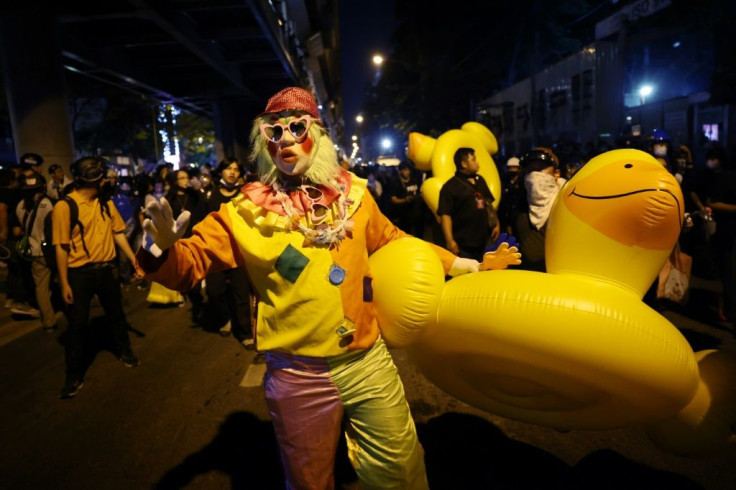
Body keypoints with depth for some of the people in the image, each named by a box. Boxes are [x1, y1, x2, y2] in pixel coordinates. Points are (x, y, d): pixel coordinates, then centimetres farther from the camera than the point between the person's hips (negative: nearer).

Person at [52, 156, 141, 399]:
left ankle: (124, 350, 42)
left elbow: (118, 233, 7)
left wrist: (135, 261, 3)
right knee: (77, 324, 5)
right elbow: (61, 247, -10)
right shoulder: (64, 206, -12)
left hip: (107, 269, 4)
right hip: (79, 273, -4)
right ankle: (74, 375, 20)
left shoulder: (105, 202, 4)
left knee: (116, 315, 18)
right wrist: (64, 283, -10)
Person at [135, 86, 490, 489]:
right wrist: (162, 248, -27)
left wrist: (460, 264, 16)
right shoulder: (246, 212, -7)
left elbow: (391, 241, 14)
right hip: (297, 375, -1)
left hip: (369, 361, 2)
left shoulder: (352, 195, -1)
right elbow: (189, 264, -4)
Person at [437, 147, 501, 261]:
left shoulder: (480, 180, 13)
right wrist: (449, 240, -21)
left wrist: (496, 223, 13)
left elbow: (488, 204, 22)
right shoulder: (451, 186, -11)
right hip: (463, 244, -7)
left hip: (484, 240, 7)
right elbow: (445, 215, -16)